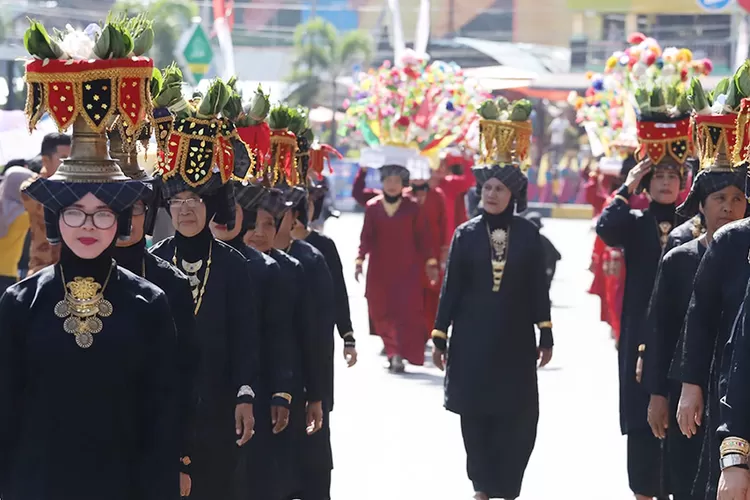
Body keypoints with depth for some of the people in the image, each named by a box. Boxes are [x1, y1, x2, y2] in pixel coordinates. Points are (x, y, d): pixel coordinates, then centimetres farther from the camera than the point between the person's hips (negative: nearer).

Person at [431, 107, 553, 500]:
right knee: (475, 416, 4)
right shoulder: (466, 234, 1)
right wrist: (439, 337, 1)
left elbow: (538, 288, 3)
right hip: (473, 338, 0)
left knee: (517, 418, -4)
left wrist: (545, 335, 1)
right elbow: (451, 288, 2)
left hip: (515, 339, 0)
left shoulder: (528, 235, 1)